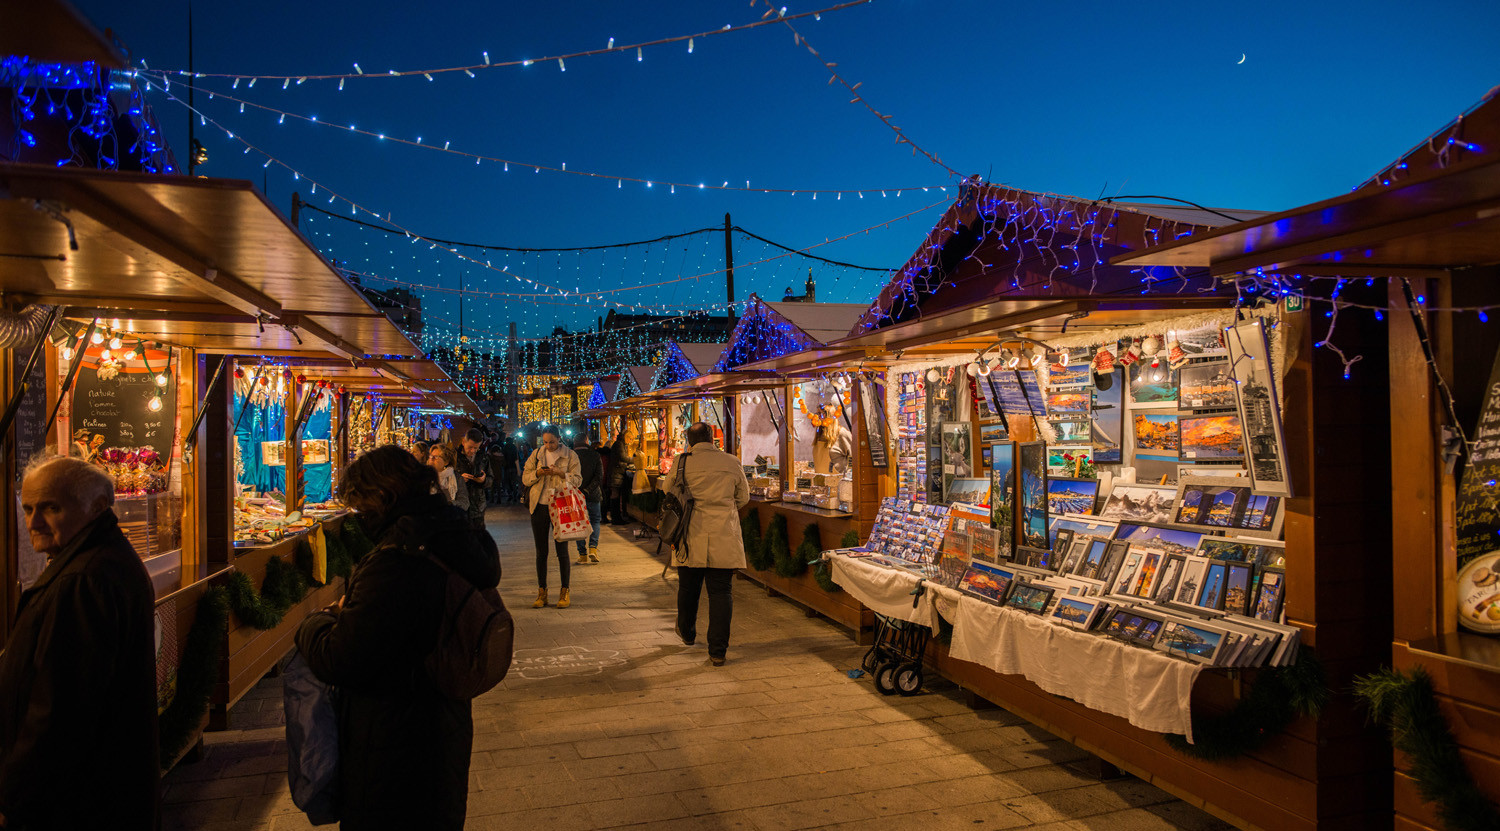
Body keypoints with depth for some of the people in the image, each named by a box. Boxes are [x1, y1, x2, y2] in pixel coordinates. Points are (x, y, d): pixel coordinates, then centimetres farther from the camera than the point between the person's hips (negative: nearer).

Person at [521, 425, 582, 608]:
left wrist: (561, 473, -19)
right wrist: (538, 473, -11)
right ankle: (542, 593, 15)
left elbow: (577, 479, -3)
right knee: (541, 552, 7)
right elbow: (525, 478, 8)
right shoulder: (536, 454, 9)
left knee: (562, 551, 0)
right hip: (539, 506, 3)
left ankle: (565, 592, 10)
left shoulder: (570, 455, 1)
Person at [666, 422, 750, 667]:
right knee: (721, 592, 5)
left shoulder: (680, 462, -4)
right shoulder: (732, 463, -2)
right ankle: (717, 651, 3)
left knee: (688, 589, 19)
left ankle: (687, 633, 41)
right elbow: (743, 498, 11)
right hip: (724, 539, -1)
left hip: (691, 537, 1)